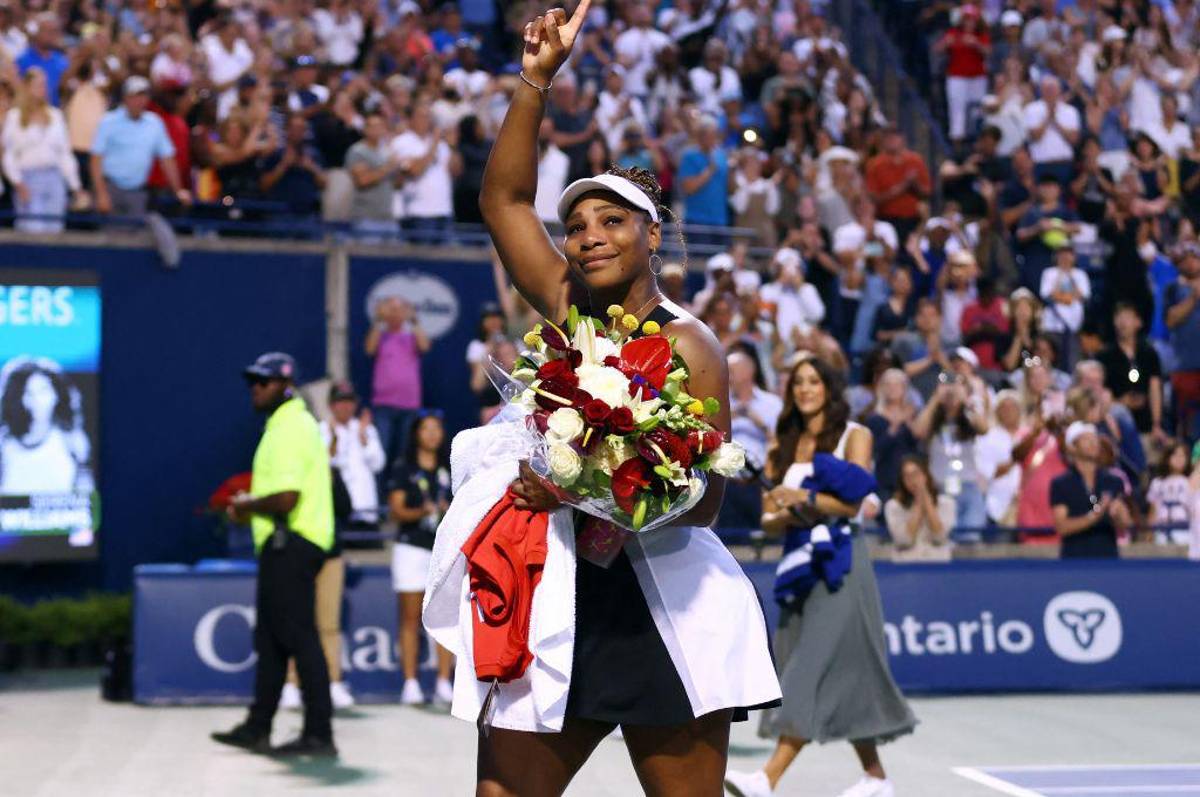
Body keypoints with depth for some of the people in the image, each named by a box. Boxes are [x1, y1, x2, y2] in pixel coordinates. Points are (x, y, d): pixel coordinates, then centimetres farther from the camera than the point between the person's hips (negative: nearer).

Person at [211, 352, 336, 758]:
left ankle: (319, 734, -7)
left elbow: (286, 498, -24)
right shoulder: (293, 425, 18)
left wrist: (247, 505, -8)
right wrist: (250, 506, 16)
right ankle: (258, 728, 23)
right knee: (270, 637, 16)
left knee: (299, 637, -9)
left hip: (290, 545, -11)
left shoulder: (288, 430, -15)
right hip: (287, 545, 11)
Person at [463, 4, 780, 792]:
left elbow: (704, 496, -13)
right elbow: (505, 199, 11)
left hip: (661, 605, -6)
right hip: (562, 592, 6)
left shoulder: (686, 343, -8)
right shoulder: (570, 312, 10)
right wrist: (536, 80, 4)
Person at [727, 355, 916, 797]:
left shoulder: (854, 436, 0)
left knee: (818, 667, -14)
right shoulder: (783, 444, 13)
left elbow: (854, 502, -11)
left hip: (841, 562, -6)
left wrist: (805, 498, -21)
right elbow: (769, 519, 8)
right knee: (841, 677, 8)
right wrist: (787, 517, -13)